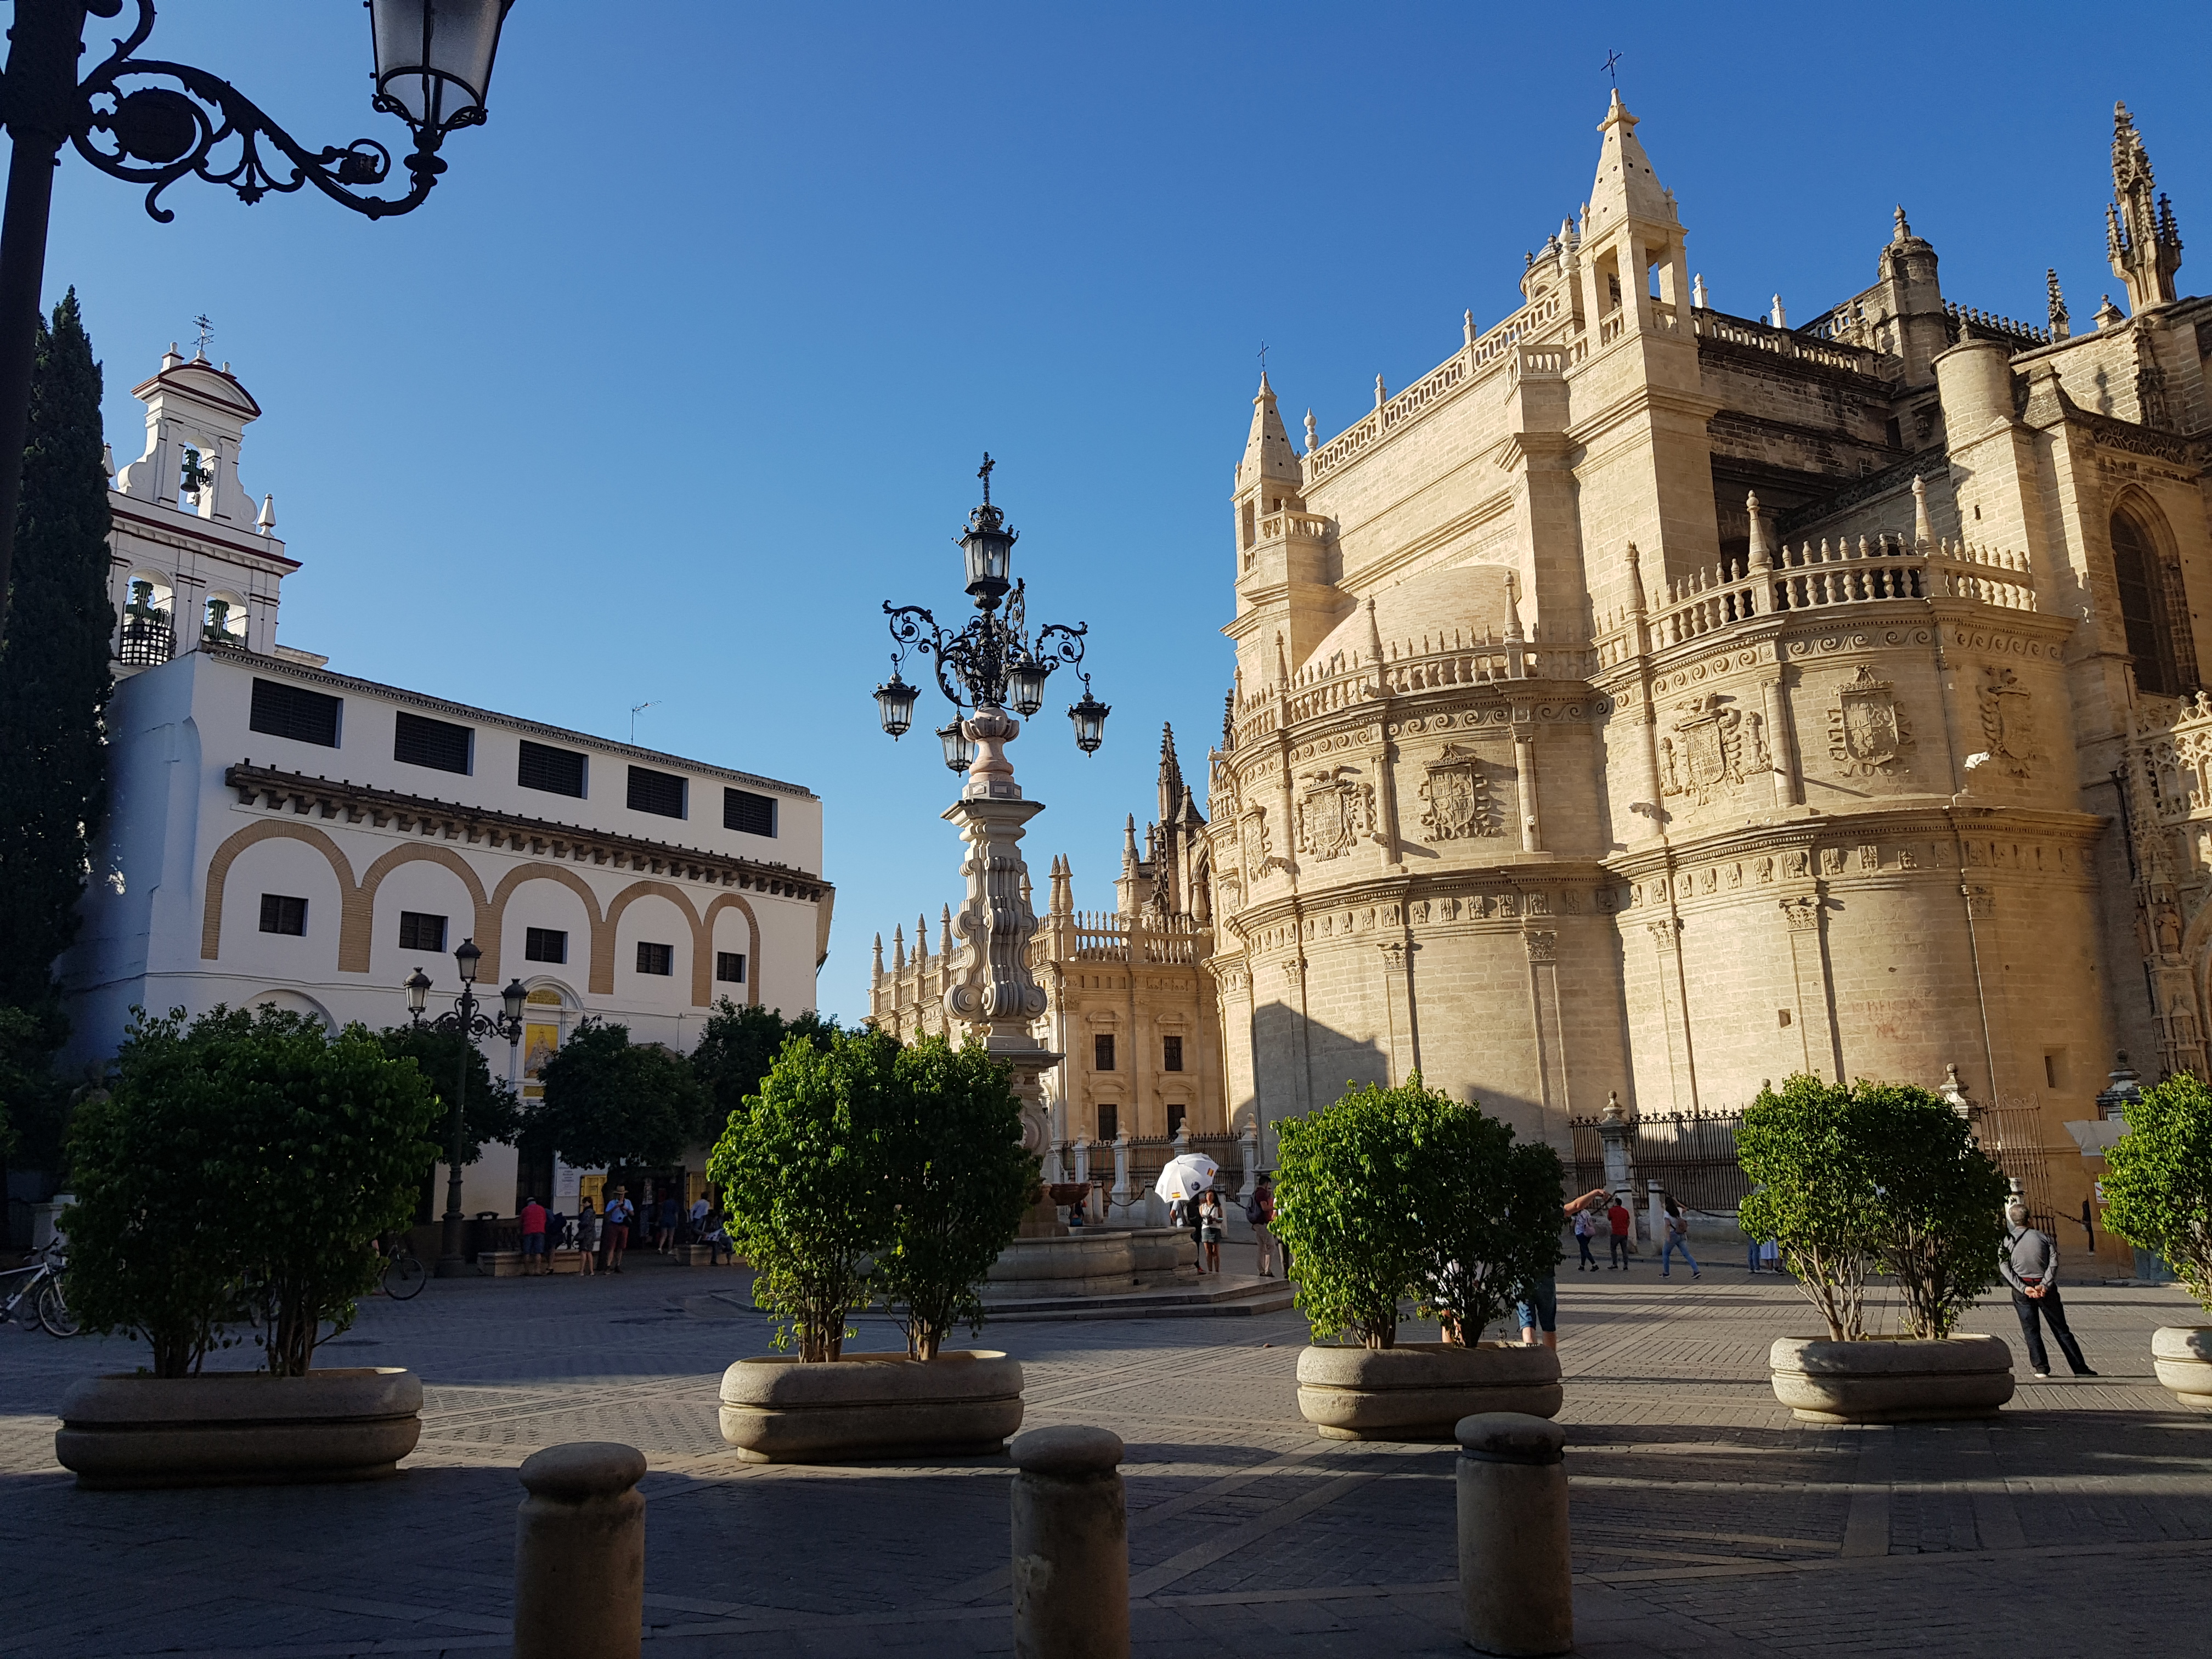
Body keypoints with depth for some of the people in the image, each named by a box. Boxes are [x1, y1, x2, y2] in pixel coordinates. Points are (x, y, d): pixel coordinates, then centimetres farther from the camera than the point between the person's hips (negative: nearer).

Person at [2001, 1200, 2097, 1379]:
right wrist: (2044, 1285, -15)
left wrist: (2023, 1288, -12)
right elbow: (2054, 1262, -9)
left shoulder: (2006, 1240, -1)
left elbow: (2004, 1267, -9)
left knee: (2030, 1330, 7)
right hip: (2046, 1289, 1)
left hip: (2022, 1289, -1)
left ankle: (2040, 1366, -3)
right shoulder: (2043, 1237, 0)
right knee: (2061, 1329, 7)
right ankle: (2080, 1368, 8)